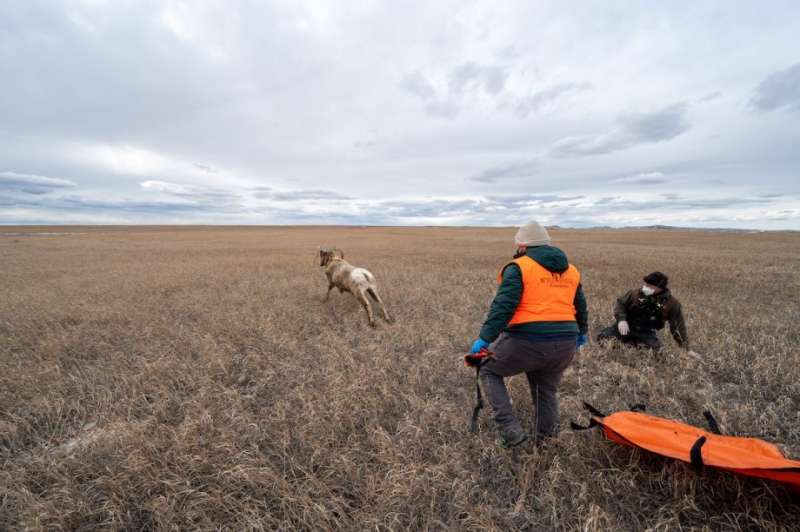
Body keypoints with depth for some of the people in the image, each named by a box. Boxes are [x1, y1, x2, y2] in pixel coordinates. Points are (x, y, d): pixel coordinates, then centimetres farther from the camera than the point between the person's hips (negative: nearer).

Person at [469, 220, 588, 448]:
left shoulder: (518, 268, -4)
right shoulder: (571, 270, 17)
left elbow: (503, 306, -17)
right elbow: (581, 307, 29)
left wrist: (485, 338, -16)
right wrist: (580, 333, 45)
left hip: (527, 342, -6)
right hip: (565, 344, 7)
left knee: (489, 371, 15)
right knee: (548, 389, 28)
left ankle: (510, 431, 8)